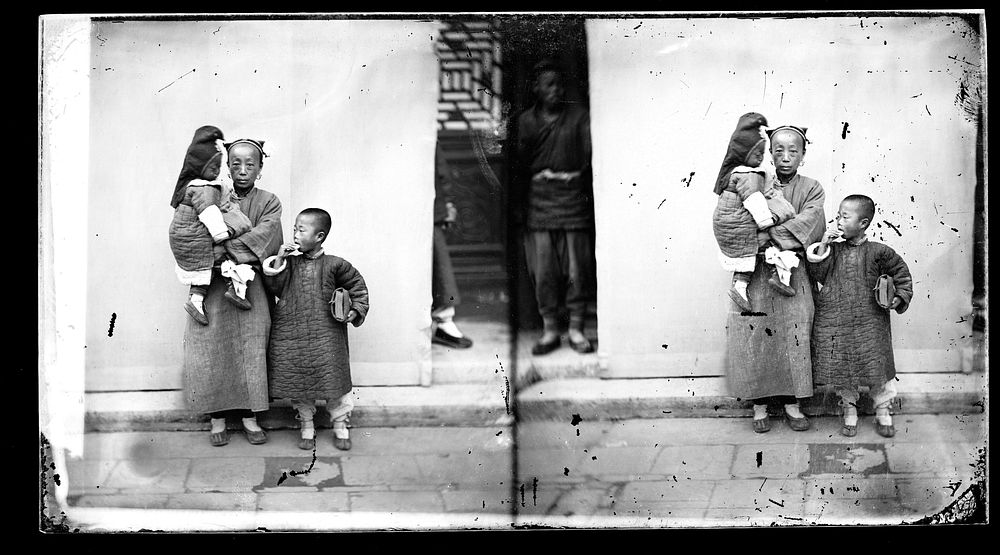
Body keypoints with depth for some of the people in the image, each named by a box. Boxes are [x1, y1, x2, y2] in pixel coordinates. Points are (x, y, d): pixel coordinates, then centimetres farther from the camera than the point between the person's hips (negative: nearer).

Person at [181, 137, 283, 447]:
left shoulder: (269, 204, 4)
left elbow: (261, 239, -11)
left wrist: (224, 249, -18)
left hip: (251, 286, 0)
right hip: (214, 285, 0)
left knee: (251, 349, 1)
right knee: (212, 350, -1)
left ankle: (249, 415, 11)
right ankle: (217, 417, 8)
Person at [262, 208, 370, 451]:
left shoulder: (334, 265, -2)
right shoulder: (289, 262, 4)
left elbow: (358, 286, 9)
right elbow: (275, 287, -5)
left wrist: (356, 310, -3)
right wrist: (278, 260, -13)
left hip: (326, 333, -2)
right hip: (291, 332, 2)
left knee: (333, 376, 2)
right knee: (298, 381, 7)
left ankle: (340, 425, 20)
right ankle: (306, 425, 24)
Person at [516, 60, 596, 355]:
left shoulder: (579, 115, 6)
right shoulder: (527, 121, 9)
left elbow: (589, 153, -2)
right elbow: (521, 161, 7)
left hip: (574, 197, 0)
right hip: (540, 200, 1)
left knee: (578, 267, 0)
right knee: (543, 269, 0)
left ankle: (577, 329, 10)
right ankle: (549, 330, 9)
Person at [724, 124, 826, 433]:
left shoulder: (811, 190, 3)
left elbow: (808, 226, -14)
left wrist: (766, 237, -21)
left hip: (793, 277, 1)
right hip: (755, 275, 0)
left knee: (793, 338, 4)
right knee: (754, 338, 2)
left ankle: (791, 402, 17)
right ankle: (759, 405, 13)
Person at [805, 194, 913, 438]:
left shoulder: (878, 252, -3)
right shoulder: (833, 250, 4)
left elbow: (902, 275, 8)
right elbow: (819, 275, -6)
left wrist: (899, 298, -4)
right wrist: (822, 248, -12)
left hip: (869, 321, -2)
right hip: (835, 321, 2)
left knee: (877, 367, 4)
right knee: (841, 369, 6)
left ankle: (882, 412, 22)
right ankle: (849, 411, 24)